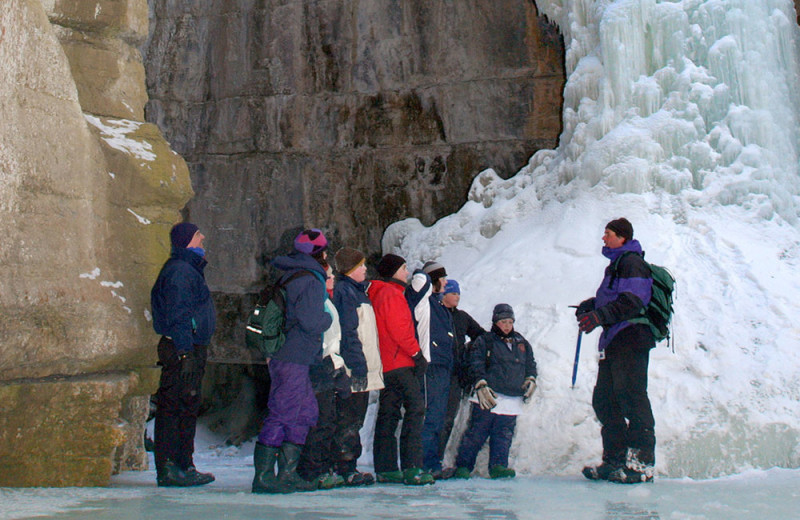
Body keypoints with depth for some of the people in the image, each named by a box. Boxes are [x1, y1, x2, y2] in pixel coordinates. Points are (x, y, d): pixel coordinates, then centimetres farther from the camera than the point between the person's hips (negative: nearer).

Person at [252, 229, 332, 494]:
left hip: (291, 358, 10)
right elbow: (311, 322, -21)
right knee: (282, 414, -6)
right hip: (293, 359, -10)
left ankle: (287, 473, 18)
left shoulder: (290, 274, 16)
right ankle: (263, 476, -2)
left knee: (306, 411, 14)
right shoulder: (311, 280, -13)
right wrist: (328, 317, -2)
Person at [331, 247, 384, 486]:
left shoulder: (358, 290, 20)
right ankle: (345, 470, -1)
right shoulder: (344, 290, -10)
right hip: (355, 369, -10)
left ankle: (348, 466, 17)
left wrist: (373, 365, 18)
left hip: (365, 368, 10)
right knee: (348, 421, -5)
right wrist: (358, 365, -22)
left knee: (355, 420, 12)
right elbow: (348, 331, -18)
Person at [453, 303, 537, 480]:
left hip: (512, 400, 4)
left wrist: (530, 379, 10)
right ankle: (463, 466, 1)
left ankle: (498, 466, 5)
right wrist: (481, 385, -17)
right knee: (476, 433, -4)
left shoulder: (522, 343, 19)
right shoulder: (484, 341, 4)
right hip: (488, 397, -4)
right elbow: (476, 365, -4)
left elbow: (530, 364, 28)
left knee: (504, 435, 2)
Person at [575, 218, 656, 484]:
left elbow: (632, 301, -19)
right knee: (604, 401, 9)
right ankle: (615, 460, 14)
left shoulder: (632, 262, -7)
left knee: (631, 398, -10)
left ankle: (642, 462, -6)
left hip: (630, 340, -10)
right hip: (613, 342, 10)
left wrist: (600, 316, -24)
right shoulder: (616, 263, 24)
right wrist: (588, 306, 11)